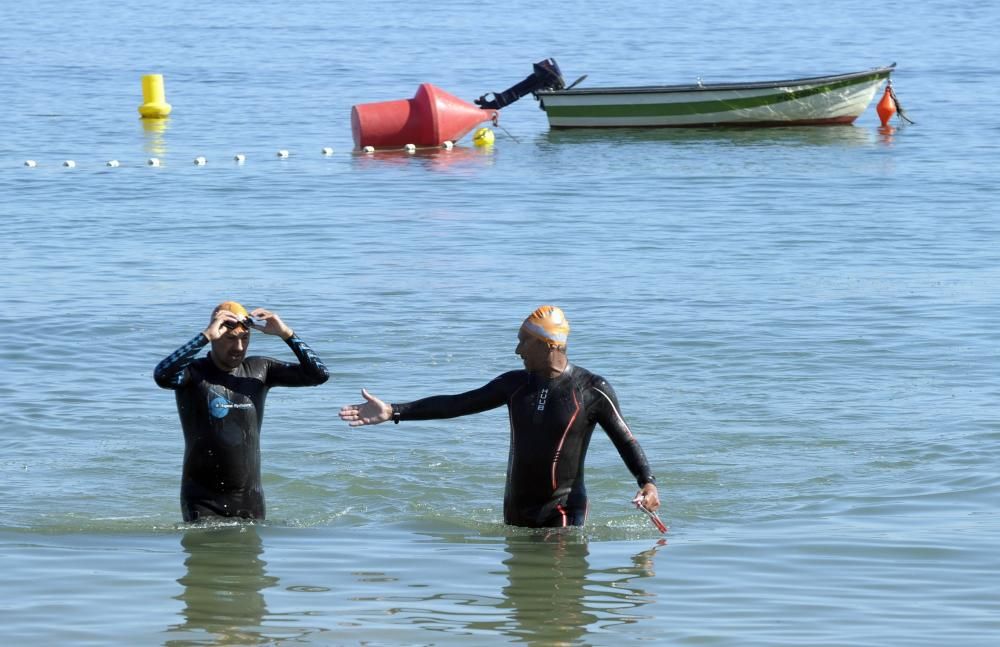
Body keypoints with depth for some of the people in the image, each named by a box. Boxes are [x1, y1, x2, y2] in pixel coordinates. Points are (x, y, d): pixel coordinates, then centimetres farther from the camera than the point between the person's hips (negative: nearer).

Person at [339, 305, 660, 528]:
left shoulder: (591, 390, -8)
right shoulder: (515, 384, 7)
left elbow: (625, 440, -6)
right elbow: (457, 404, 7)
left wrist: (647, 482, -24)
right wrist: (393, 412, 2)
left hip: (563, 513, -5)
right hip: (516, 511, 5)